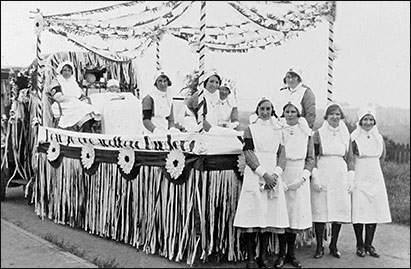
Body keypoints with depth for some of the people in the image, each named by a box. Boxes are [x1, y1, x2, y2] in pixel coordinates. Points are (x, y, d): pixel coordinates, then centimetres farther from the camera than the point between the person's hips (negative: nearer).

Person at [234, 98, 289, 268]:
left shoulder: (278, 131, 15)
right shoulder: (250, 129, 6)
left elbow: (282, 154, 8)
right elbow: (248, 154, -4)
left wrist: (276, 173, -10)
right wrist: (264, 173, -14)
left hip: (273, 177, 3)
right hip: (254, 176, -3)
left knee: (269, 215, 2)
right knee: (253, 216, -6)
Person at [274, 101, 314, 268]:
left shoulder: (306, 133, 7)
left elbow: (310, 158, 6)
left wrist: (303, 177, -6)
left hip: (300, 178, 2)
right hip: (281, 175, -2)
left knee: (297, 213, 3)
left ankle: (291, 253, 15)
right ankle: (282, 253, 11)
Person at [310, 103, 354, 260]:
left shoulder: (346, 135, 10)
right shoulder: (318, 134, 0)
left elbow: (350, 158, 12)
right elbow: (312, 157, -2)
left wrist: (351, 179, 6)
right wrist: (315, 178, -9)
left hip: (340, 177, 3)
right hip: (322, 177, -3)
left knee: (340, 210, 4)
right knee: (320, 211, -2)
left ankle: (334, 246, 18)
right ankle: (319, 247, 10)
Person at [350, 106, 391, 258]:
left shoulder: (379, 138, 6)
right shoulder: (353, 138, -8)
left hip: (375, 179, 4)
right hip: (359, 179, -4)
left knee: (374, 211, 4)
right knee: (359, 211, -4)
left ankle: (369, 244, 15)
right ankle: (360, 245, 9)